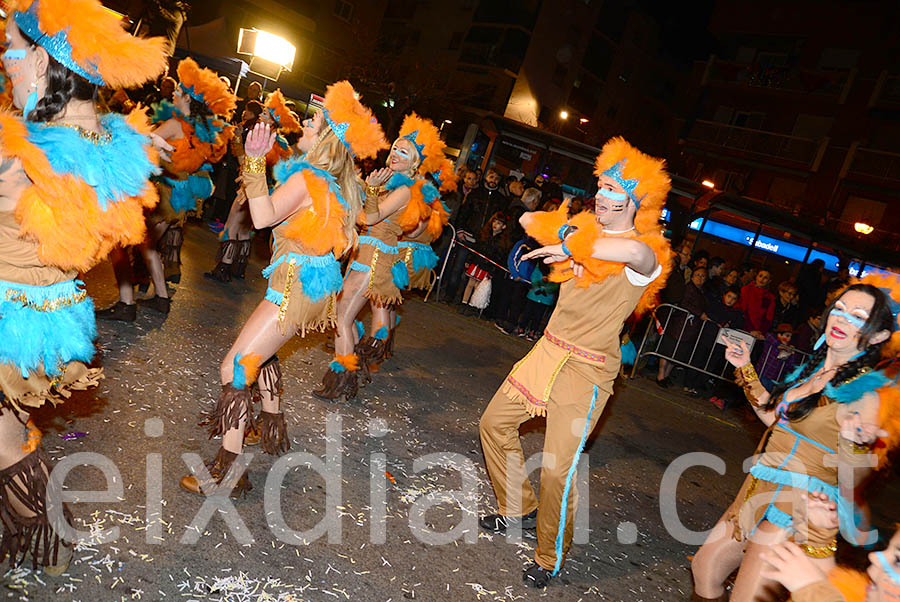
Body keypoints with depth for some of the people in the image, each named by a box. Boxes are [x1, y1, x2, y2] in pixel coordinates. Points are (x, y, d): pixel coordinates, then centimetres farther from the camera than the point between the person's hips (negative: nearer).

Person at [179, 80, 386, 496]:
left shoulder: (307, 180, -19)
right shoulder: (335, 182, 9)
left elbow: (263, 217, -28)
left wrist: (255, 162, -27)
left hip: (298, 284, -10)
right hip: (314, 281, 10)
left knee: (234, 367, -9)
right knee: (260, 348, 30)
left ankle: (227, 470, -6)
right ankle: (271, 424, 43)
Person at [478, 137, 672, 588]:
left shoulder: (646, 251, -14)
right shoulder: (583, 227, 8)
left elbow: (635, 252, -40)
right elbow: (530, 221, 11)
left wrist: (571, 246, -30)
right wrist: (565, 232, -8)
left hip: (586, 370, -7)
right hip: (547, 351, 7)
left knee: (557, 470, -7)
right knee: (494, 423, 15)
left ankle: (550, 559, 19)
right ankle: (518, 510, 37)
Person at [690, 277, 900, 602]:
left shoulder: (871, 393, -16)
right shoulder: (815, 368, 7)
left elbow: (854, 488, -16)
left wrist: (852, 443, -35)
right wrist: (746, 369, 19)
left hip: (800, 512, -7)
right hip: (761, 493, 8)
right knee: (704, 567, 15)